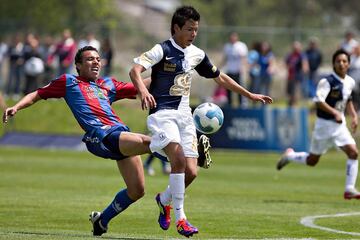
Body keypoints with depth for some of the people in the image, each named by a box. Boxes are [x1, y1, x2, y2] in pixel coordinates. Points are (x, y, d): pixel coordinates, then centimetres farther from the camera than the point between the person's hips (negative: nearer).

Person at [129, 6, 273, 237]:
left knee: (191, 172, -5)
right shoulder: (163, 50, -8)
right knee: (178, 157, -27)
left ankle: (165, 199, 26)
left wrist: (249, 94, 27)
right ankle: (180, 218, -21)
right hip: (162, 113, -6)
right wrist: (143, 90, -42)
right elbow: (135, 70, -22)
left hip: (184, 115, 6)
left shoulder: (197, 54, 11)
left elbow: (219, 77, 26)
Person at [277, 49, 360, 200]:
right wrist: (335, 112, -37)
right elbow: (318, 100, -30)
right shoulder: (327, 81, -18)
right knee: (312, 160, 8)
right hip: (324, 124, -5)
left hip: (339, 125, 5)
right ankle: (289, 156, 38)